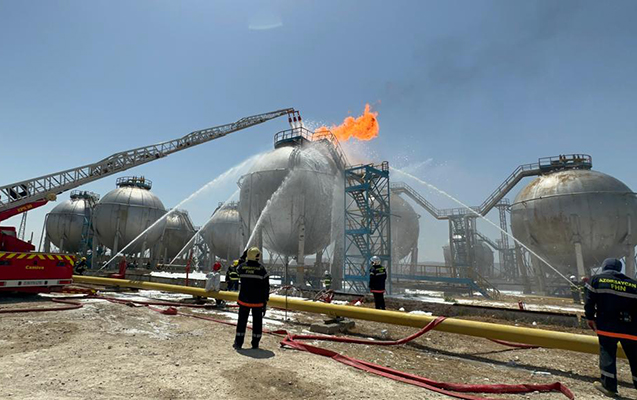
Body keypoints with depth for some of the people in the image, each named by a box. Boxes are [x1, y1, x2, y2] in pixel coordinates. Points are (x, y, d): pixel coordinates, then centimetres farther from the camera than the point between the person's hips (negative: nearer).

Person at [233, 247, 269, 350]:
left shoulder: (241, 267, -6)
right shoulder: (261, 269, -11)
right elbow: (266, 287, -8)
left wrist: (244, 258, 20)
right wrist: (265, 301, 0)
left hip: (244, 300, 2)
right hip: (258, 301, -1)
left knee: (242, 321, 13)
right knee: (257, 322, 11)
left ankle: (238, 343, 17)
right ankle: (255, 344, 17)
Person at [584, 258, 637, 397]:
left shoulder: (596, 280, 1)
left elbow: (589, 302, -1)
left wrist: (590, 318, 10)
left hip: (607, 326, -2)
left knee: (607, 355, 6)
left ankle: (609, 386, 8)